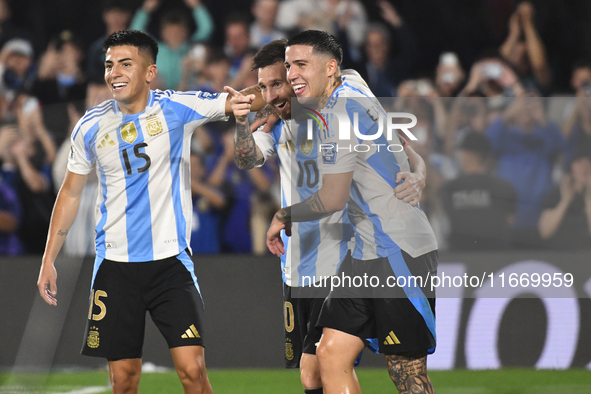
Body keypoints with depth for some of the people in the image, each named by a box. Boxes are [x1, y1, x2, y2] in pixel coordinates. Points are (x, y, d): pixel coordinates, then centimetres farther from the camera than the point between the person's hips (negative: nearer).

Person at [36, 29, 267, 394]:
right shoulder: (91, 126, 3)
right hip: (115, 265, 2)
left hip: (171, 261, -2)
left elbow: (248, 101, -8)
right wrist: (49, 260, 13)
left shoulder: (176, 109, -4)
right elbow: (71, 192, 14)